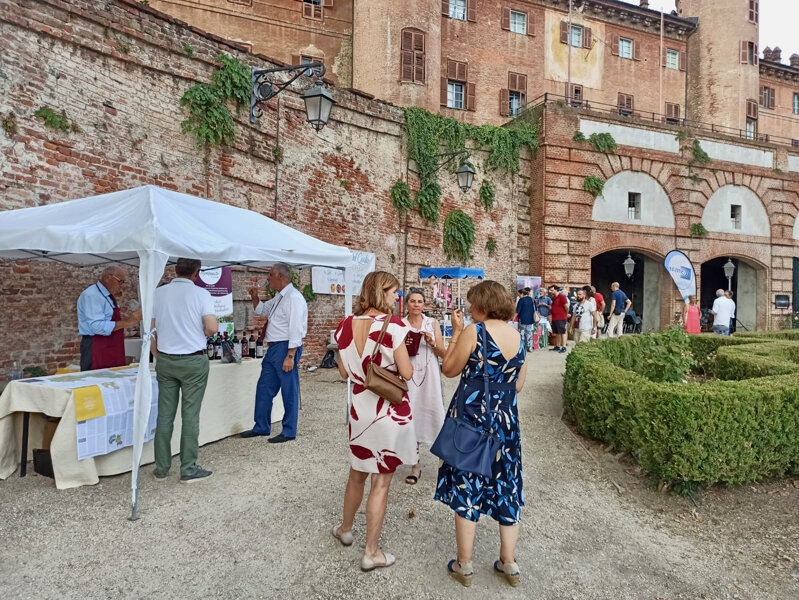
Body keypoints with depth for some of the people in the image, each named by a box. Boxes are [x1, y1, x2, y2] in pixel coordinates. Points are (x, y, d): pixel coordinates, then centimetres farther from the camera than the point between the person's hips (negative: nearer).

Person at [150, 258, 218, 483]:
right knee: (190, 415, 2)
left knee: (165, 415, 10)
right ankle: (188, 469, 8)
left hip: (165, 361, 4)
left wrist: (159, 357, 17)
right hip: (193, 361, -4)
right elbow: (212, 328, -16)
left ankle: (161, 468, 19)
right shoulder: (201, 294, -8)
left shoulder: (159, 293, 4)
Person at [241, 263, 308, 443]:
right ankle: (262, 427, 31)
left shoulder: (294, 298, -15)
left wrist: (290, 356, -24)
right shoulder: (279, 297, 16)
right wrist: (254, 297, 13)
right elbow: (261, 310, 33)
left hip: (286, 348, -10)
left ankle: (289, 432, 13)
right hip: (273, 348, 10)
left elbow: (296, 329, -21)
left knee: (289, 392, 1)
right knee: (263, 389, 17)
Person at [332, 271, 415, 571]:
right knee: (381, 480, 9)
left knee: (357, 473, 25)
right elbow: (406, 373, -16)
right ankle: (371, 552, 23)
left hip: (359, 408, 5)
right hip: (391, 410, -5)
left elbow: (344, 371, 6)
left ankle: (345, 529, 46)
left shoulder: (345, 326, -2)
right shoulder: (394, 325, -18)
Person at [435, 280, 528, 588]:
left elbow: (449, 369, -6)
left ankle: (464, 565, 20)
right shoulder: (518, 337, 4)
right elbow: (518, 385, 10)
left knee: (465, 486, 8)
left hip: (471, 417, -5)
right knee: (505, 485, 17)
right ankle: (508, 563, 28)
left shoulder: (473, 331, -14)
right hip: (506, 420, 5)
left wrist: (456, 332, -1)